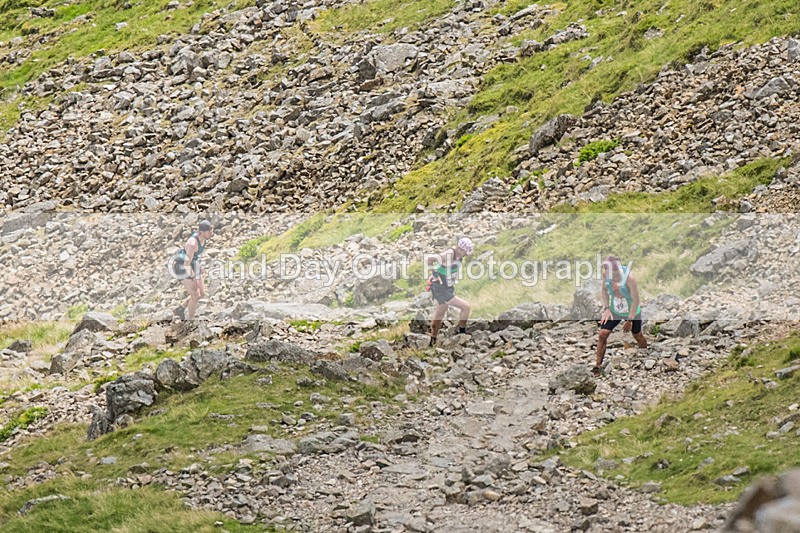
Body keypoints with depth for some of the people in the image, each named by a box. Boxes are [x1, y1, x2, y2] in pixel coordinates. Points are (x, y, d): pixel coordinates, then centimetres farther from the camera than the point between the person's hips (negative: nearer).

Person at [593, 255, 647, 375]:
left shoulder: (629, 277, -32)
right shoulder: (606, 274, -19)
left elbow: (635, 300, -24)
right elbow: (604, 291, 1)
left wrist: (629, 320, -21)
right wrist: (606, 308, -12)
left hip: (632, 311, -3)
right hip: (614, 311, 3)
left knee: (638, 336, 18)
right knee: (602, 334, -12)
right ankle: (597, 366, -2)